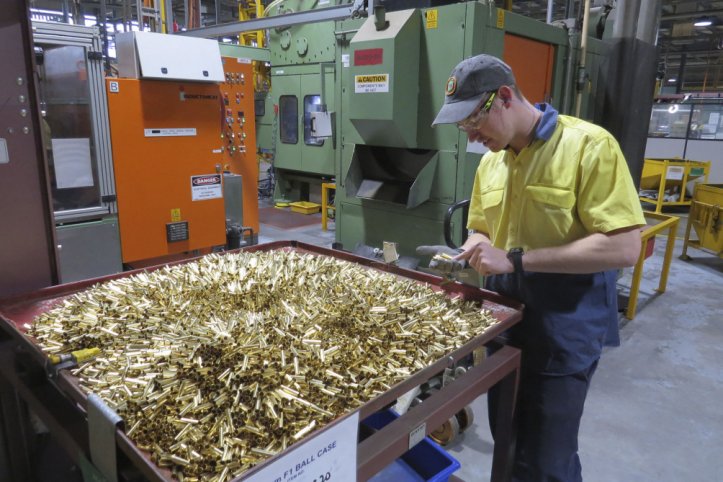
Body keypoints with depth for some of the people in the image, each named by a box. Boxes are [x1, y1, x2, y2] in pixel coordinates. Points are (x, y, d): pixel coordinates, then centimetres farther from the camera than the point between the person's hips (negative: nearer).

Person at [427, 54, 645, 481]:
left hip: (564, 330, -6)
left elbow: (623, 247, -22)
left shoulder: (589, 145, -15)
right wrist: (474, 249, -6)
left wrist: (516, 259, -26)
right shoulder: (490, 160, 5)